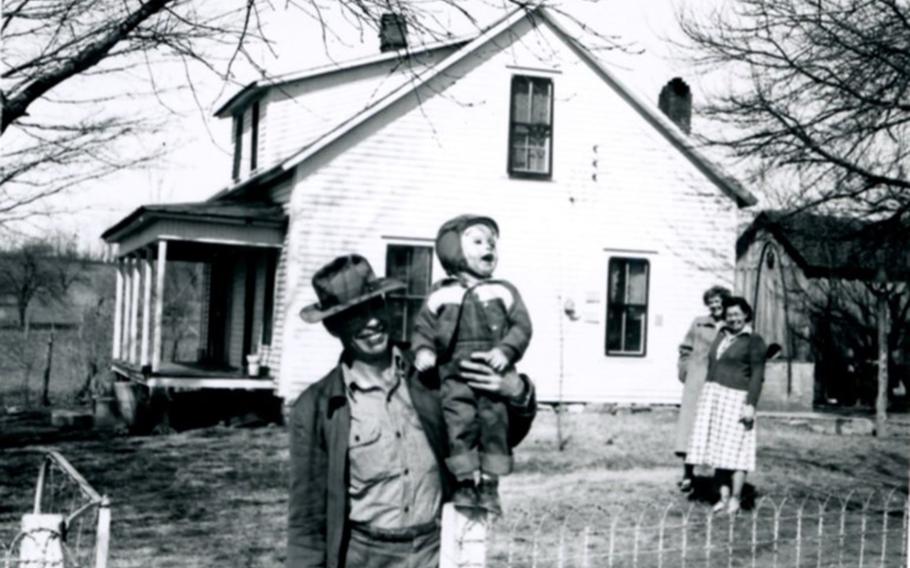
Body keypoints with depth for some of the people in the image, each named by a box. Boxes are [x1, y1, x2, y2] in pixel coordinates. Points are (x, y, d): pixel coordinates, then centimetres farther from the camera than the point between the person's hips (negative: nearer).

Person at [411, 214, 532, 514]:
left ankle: (489, 483, 6)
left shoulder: (503, 292, 12)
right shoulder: (442, 294, 11)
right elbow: (423, 327, 11)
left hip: (493, 374, 1)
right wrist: (424, 350, -8)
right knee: (459, 421, -9)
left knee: (495, 420, -4)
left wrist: (506, 350, -12)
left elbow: (521, 326, 5)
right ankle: (464, 481, 2)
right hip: (455, 374, -1)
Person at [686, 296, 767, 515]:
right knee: (717, 448, 5)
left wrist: (750, 405, -16)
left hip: (736, 399, -6)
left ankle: (736, 499, 1)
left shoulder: (754, 341, -5)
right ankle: (724, 497, 10)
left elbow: (757, 375, -9)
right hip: (712, 397, 6)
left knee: (734, 449, -5)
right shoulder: (721, 335, 14)